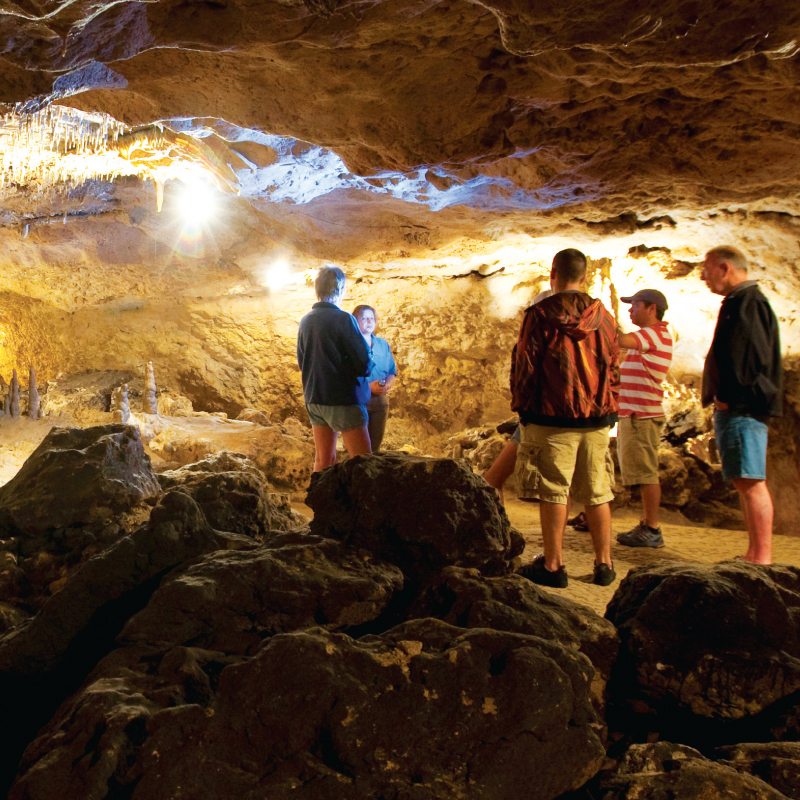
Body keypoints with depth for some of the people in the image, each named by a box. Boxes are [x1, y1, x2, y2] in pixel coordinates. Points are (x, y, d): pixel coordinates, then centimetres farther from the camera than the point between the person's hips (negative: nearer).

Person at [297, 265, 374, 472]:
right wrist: (362, 369, 6)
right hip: (343, 400, -7)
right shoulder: (343, 319, -15)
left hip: (314, 399, 7)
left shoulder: (305, 321, 5)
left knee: (323, 461, 13)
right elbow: (364, 364, -15)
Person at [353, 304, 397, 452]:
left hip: (380, 399, 5)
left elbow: (392, 372, 15)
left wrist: (388, 384, -8)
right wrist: (369, 386, -20)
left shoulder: (383, 345, 15)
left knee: (376, 444, 10)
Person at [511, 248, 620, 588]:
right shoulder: (604, 317, 7)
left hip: (553, 418, -4)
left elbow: (525, 365, -6)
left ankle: (553, 565, 5)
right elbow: (614, 368, 11)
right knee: (597, 492, 11)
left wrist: (522, 408, 5)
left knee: (553, 491, 1)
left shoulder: (540, 315, -6)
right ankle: (604, 564, 16)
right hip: (596, 419, 4)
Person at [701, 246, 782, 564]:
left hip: (742, 408, -11)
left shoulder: (749, 303, -11)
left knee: (751, 482, -10)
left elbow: (756, 356, -20)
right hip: (734, 408, 11)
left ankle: (762, 558, -9)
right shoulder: (737, 303, 21)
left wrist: (730, 397, -16)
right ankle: (755, 555, 17)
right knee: (745, 483, 12)